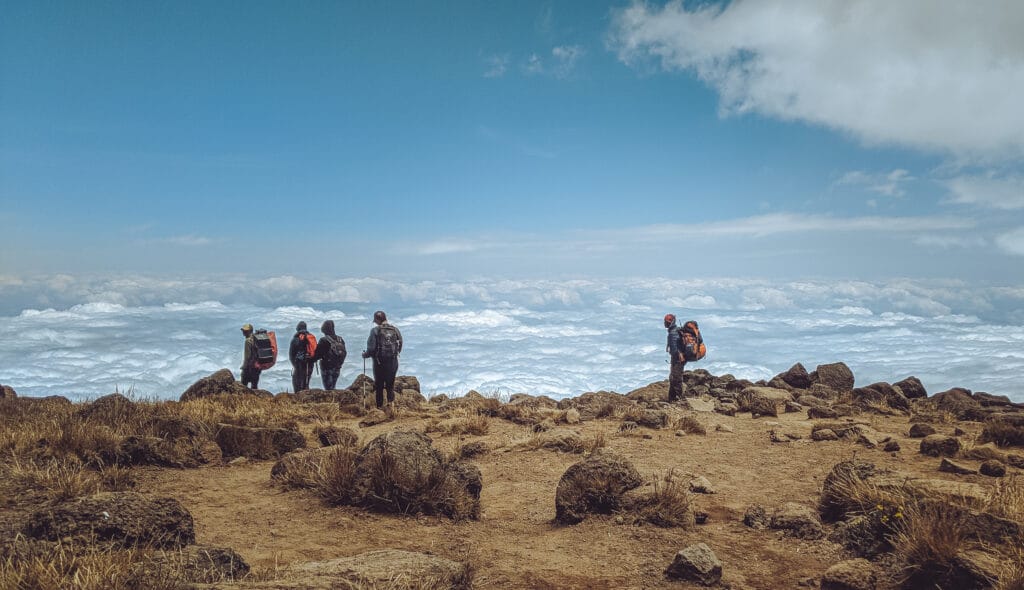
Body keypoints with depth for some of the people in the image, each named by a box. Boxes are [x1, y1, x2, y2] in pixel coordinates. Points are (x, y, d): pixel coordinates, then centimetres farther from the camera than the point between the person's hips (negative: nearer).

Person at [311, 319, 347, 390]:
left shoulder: (324, 340, -16)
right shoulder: (340, 339, 3)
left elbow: (318, 354, -14)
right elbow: (344, 353, 9)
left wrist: (311, 360, 3)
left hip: (327, 368, -6)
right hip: (337, 368, 6)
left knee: (328, 388, -1)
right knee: (332, 387, 17)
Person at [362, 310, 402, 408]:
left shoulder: (375, 330, -11)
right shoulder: (395, 330, 1)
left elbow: (371, 348, -11)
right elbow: (400, 347, 5)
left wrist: (365, 355, 8)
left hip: (380, 362, -3)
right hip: (393, 362, 3)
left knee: (379, 386, 11)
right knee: (390, 384, 18)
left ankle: (380, 406, 16)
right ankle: (391, 401, 5)